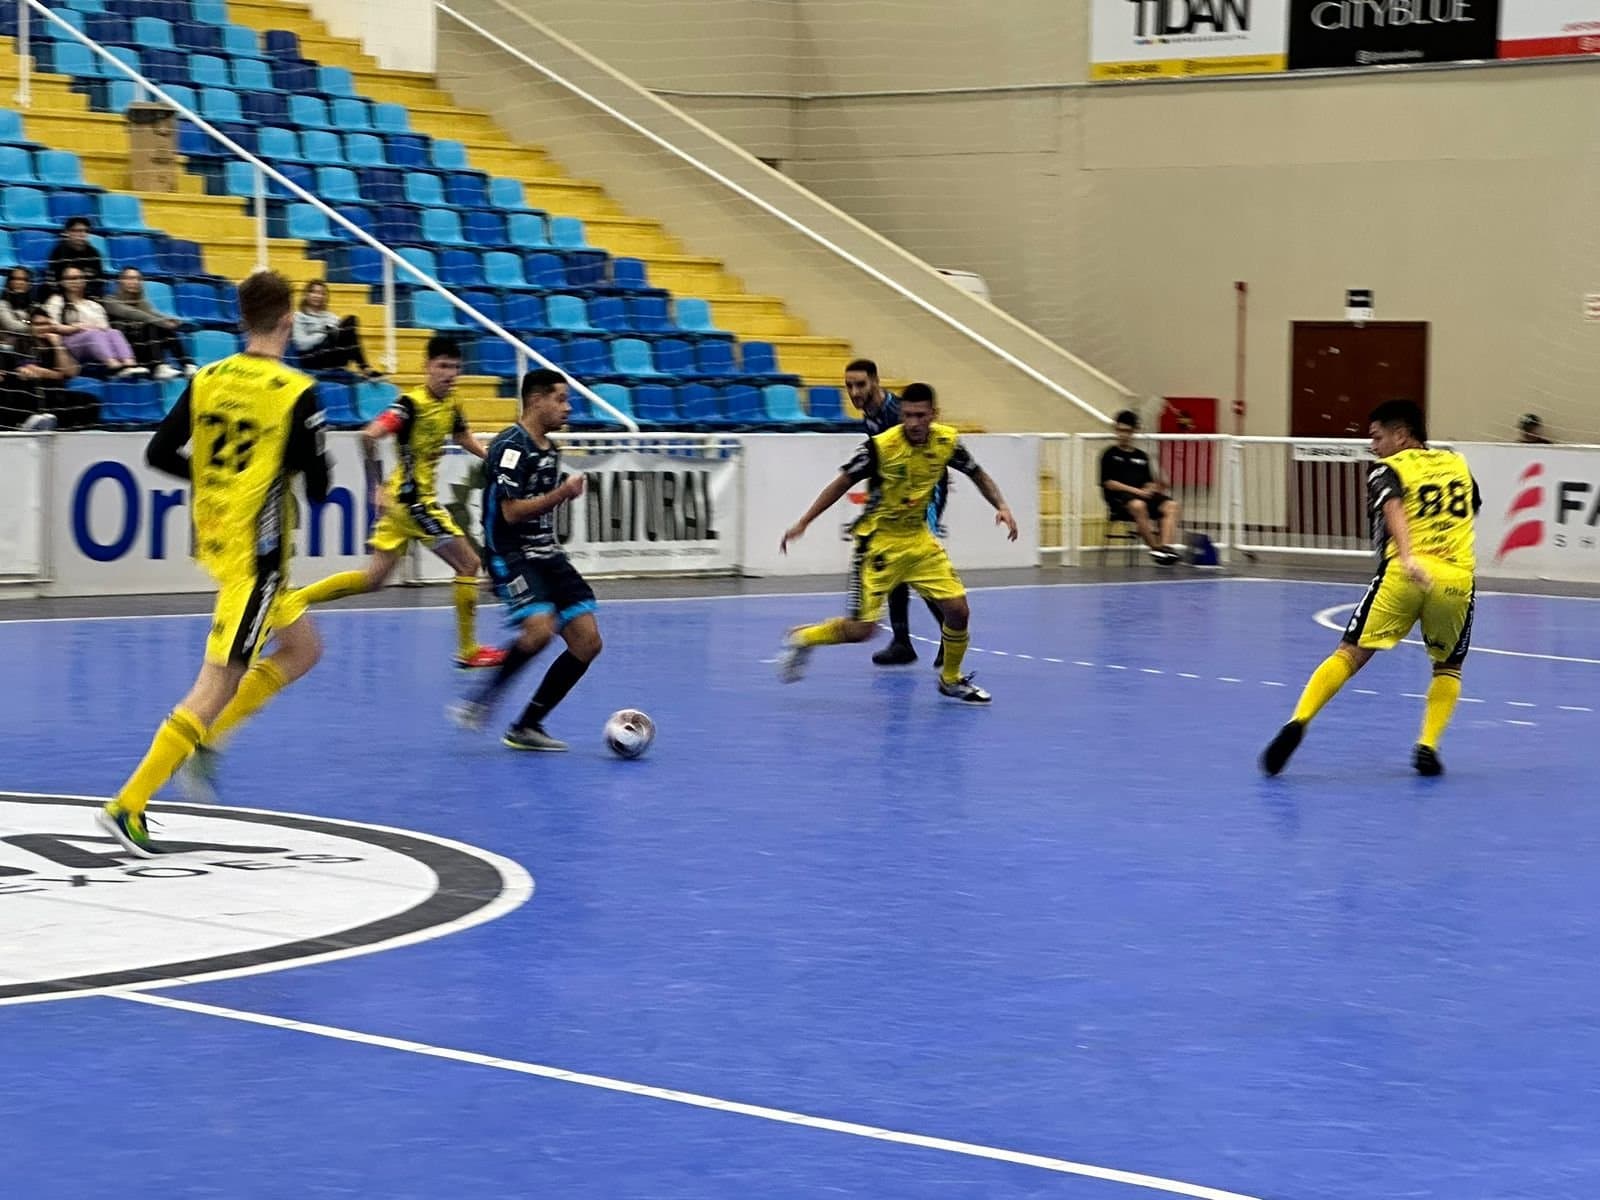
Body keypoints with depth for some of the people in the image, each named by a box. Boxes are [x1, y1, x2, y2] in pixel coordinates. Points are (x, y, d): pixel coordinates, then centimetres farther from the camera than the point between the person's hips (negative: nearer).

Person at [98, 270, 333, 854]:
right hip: (256, 552, -7)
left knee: (302, 650, 23)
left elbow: (159, 453, 5)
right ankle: (128, 804, -9)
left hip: (213, 537, 7)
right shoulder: (296, 393, -14)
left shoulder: (206, 380, 2)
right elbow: (317, 487, -12)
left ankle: (203, 738, 15)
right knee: (217, 685, -5)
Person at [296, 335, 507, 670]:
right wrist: (377, 487, -26)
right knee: (468, 564, -1)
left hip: (421, 499, 9)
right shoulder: (412, 404, -18)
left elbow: (465, 439, 28)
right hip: (413, 499, -9)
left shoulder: (450, 406, 9)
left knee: (373, 579, 12)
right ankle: (468, 650, 8)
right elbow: (369, 436, -28)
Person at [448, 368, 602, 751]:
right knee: (541, 629, -31)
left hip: (547, 555, 9)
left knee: (587, 642, -1)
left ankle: (527, 726, 6)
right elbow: (512, 512, -18)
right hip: (511, 557, -9)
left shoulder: (549, 450, 16)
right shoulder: (511, 446, -13)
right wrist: (563, 493, -17)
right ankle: (480, 700, -12)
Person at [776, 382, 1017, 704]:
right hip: (879, 541, -4)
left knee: (957, 610, -4)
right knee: (861, 629, -9)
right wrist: (803, 523, -11)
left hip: (919, 539, 4)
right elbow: (842, 483, -10)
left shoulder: (947, 442, -8)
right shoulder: (881, 446, -21)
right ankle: (803, 639, 20)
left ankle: (951, 680, 21)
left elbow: (978, 475, 9)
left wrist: (1001, 505, -9)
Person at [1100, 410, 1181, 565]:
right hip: (1119, 497, -5)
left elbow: (1149, 483, 18)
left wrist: (1154, 487, -9)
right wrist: (1136, 491, -13)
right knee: (1138, 505, -40)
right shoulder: (1110, 455, 6)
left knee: (1171, 505, -23)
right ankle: (1155, 549, -35)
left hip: (1143, 495, 5)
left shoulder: (1141, 456, 20)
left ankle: (1166, 546, -38)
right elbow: (1109, 483, -4)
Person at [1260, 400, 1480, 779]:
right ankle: (1428, 746, 5)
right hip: (1456, 577, 3)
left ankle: (1298, 722, -13)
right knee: (1448, 667, 23)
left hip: (1405, 572, -3)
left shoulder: (1388, 469, 8)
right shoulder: (1457, 463, 22)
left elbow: (1393, 508, -13)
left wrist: (1407, 557, -29)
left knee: (1351, 654, 3)